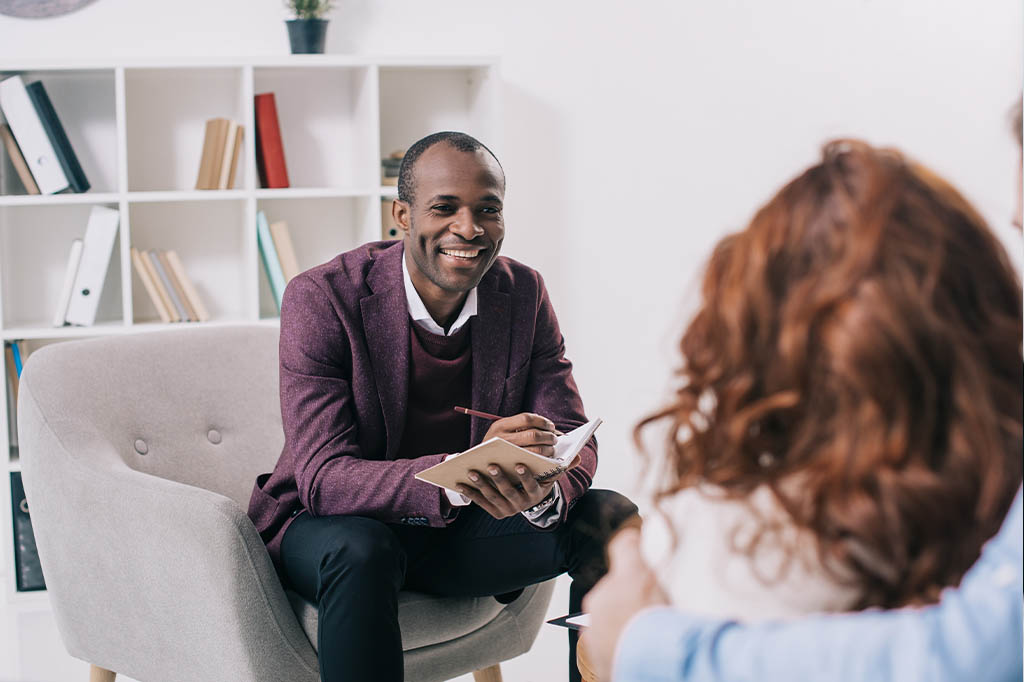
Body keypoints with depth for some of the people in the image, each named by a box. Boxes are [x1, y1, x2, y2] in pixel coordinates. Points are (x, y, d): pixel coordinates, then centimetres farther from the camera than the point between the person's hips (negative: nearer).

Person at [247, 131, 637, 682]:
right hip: (333, 523, -4)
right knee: (360, 551, -37)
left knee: (610, 519, -15)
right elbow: (323, 477, -26)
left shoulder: (522, 294, -5)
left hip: (464, 529, 4)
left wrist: (544, 490, -33)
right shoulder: (321, 299, -19)